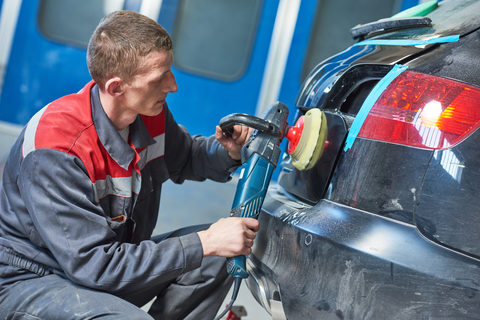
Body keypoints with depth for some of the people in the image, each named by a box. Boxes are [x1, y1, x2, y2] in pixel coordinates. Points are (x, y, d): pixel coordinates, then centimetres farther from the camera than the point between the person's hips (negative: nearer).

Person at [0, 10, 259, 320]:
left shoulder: (150, 112, -8)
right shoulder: (54, 150, -30)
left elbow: (184, 156, 14)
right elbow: (93, 264, -31)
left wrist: (226, 152, -10)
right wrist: (205, 243, -31)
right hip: (29, 281, -7)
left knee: (215, 259, -6)